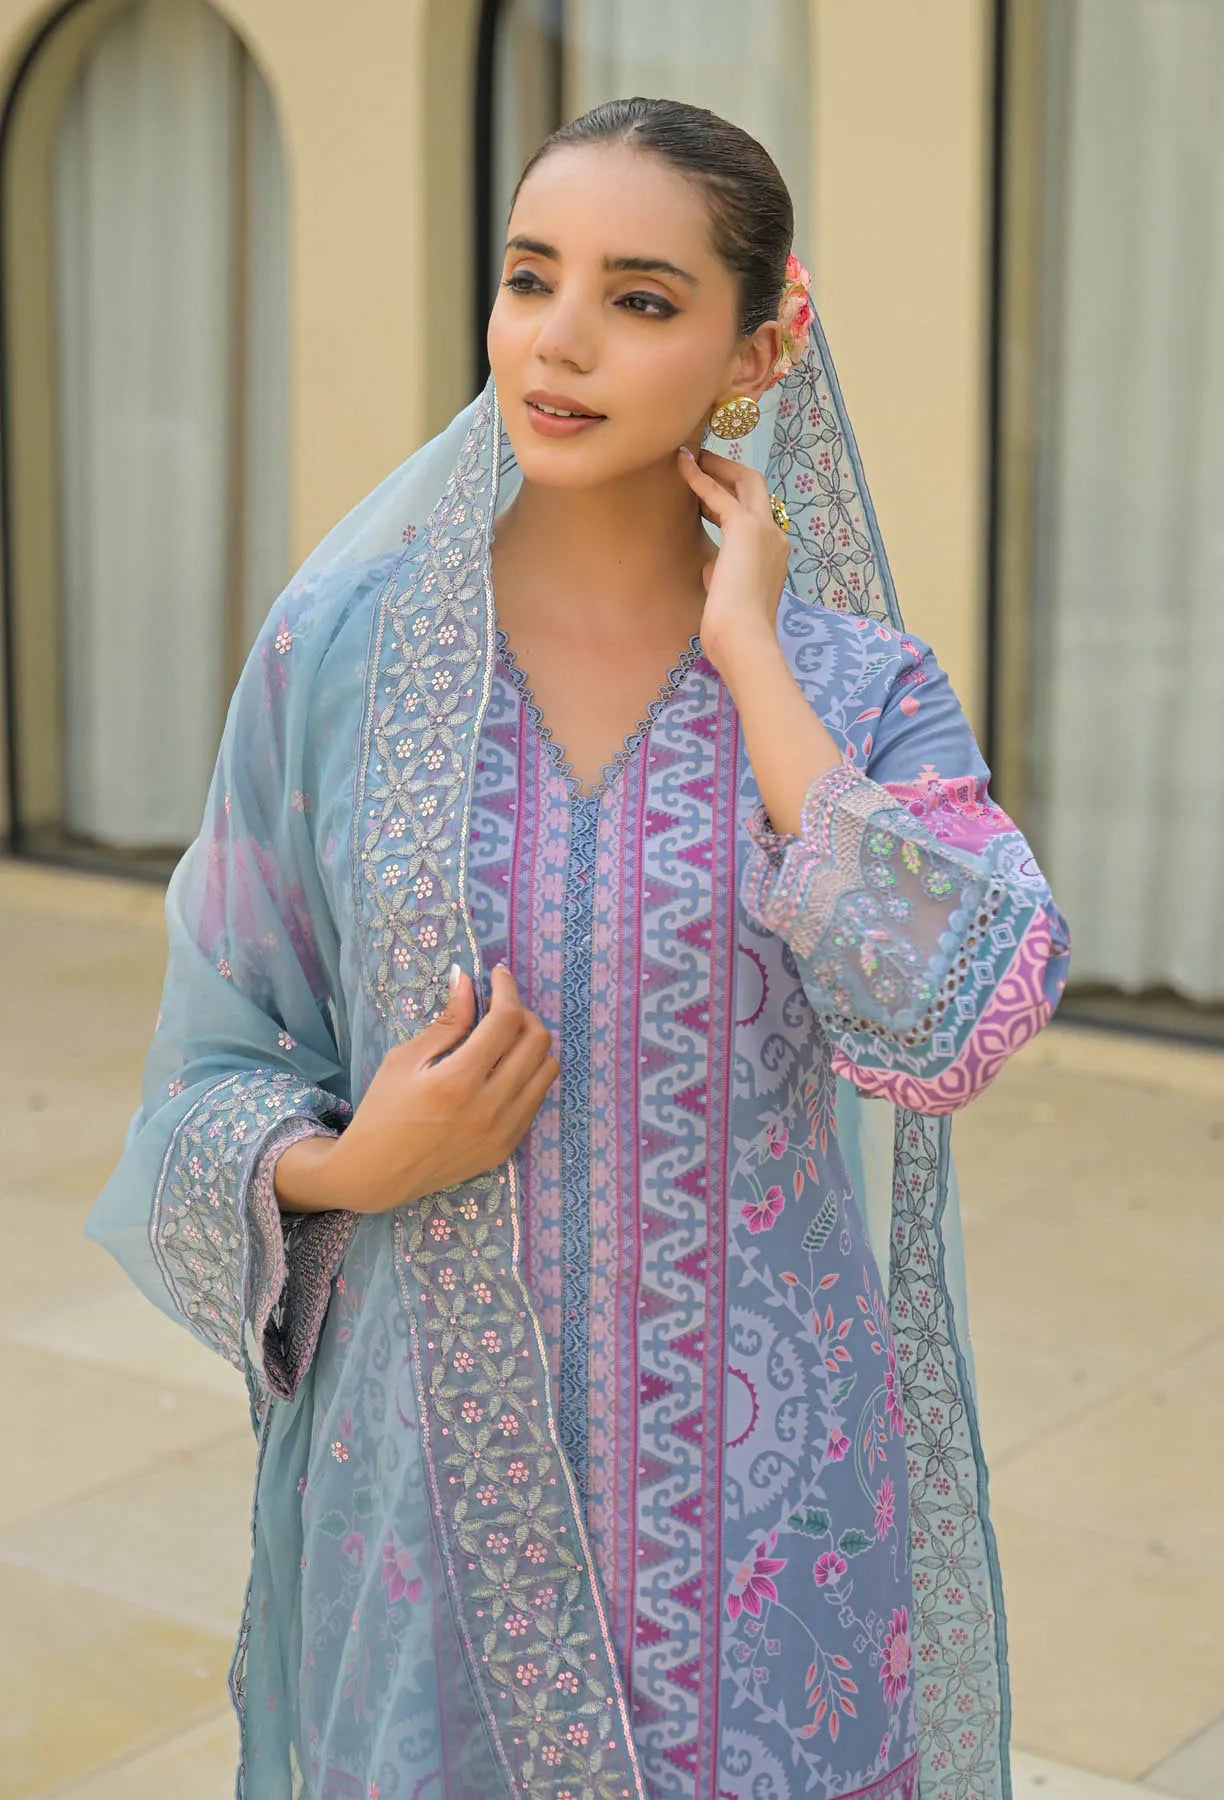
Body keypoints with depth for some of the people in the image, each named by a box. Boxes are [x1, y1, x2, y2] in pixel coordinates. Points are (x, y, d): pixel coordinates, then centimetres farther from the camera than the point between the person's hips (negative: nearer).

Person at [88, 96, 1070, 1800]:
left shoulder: (860, 684, -3)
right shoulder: (337, 651, -4)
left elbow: (959, 1020, -21)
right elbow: (213, 1074, 4)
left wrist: (747, 652, -16)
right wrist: (349, 1169, -17)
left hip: (758, 1509, 0)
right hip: (439, 1486, 0)